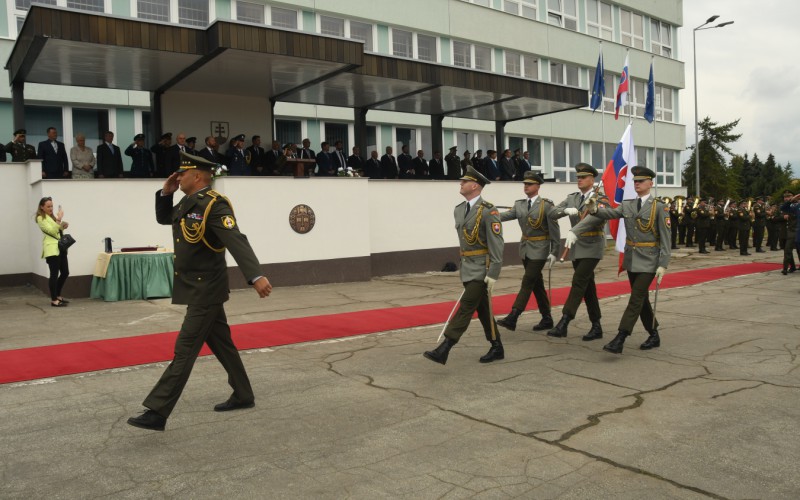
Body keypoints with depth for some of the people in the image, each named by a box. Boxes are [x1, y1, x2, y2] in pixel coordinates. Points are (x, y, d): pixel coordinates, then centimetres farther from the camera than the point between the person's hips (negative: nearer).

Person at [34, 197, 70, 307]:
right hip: (51, 249, -9)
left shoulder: (52, 216, 20)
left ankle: (57, 296, 23)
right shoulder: (41, 218, -5)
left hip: (60, 248, 9)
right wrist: (59, 220, -22)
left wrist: (63, 226, 7)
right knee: (54, 274, -8)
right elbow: (52, 231, -15)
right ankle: (54, 300, -3)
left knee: (65, 273, 10)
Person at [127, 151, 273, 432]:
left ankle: (157, 413, 0)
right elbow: (163, 219, 26)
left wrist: (256, 276, -45)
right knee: (221, 344, 16)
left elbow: (236, 242, -32)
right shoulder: (188, 203, 9)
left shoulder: (214, 205, -20)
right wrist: (165, 193, 8)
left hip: (206, 290, -10)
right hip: (199, 288, 10)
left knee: (185, 350, -5)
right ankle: (243, 396, 28)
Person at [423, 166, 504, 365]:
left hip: (482, 268, -8)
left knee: (466, 307, -10)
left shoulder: (488, 211, -15)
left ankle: (443, 350, -13)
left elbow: (496, 245, -17)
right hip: (467, 268, 8)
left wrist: (493, 274, -21)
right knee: (482, 309, 13)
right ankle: (497, 348, 25)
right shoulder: (459, 209, 10)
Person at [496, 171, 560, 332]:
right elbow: (505, 216, -5)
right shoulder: (519, 205, 8)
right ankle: (547, 318, 21)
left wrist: (554, 252, -10)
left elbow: (555, 230, -7)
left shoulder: (546, 205, -7)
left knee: (527, 282, -10)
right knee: (537, 284, 11)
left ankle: (512, 317, -14)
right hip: (525, 248, 6)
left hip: (539, 249, -6)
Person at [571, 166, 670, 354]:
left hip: (648, 261, -6)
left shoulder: (659, 207, -8)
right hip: (631, 259, 6)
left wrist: (663, 265, -15)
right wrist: (595, 209, -30)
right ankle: (654, 336, 27)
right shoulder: (626, 205, 7)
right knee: (641, 299, 13)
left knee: (636, 299, -9)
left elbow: (666, 238, -10)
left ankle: (619, 340, -11)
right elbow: (607, 213, -7)